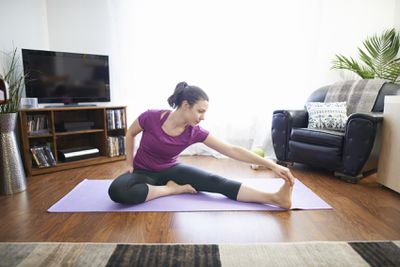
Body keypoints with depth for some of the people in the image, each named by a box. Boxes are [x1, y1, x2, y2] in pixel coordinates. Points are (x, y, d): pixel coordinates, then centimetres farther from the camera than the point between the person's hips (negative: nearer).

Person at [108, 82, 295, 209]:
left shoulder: (195, 132, -19)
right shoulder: (151, 117, -26)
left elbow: (233, 150, -21)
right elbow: (130, 133, -3)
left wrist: (272, 165, -24)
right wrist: (130, 163, -4)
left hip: (170, 170, 1)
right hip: (145, 172, 0)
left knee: (214, 181, -24)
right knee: (117, 190, -36)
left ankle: (274, 198, -33)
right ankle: (172, 189, -23)